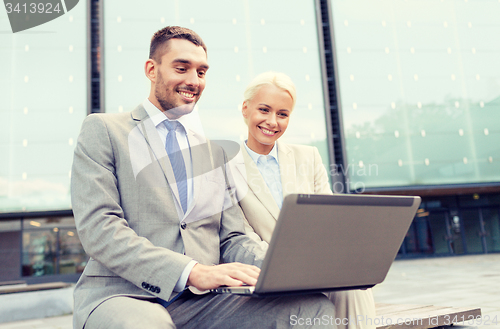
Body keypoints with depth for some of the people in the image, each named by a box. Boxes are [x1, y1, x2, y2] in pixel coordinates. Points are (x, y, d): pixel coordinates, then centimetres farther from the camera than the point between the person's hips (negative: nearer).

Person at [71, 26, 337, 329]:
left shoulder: (213, 151, 21)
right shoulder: (102, 131, 6)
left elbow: (232, 240, 16)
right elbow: (98, 227, -8)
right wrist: (193, 272, -21)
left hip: (201, 302, 4)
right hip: (124, 296, -3)